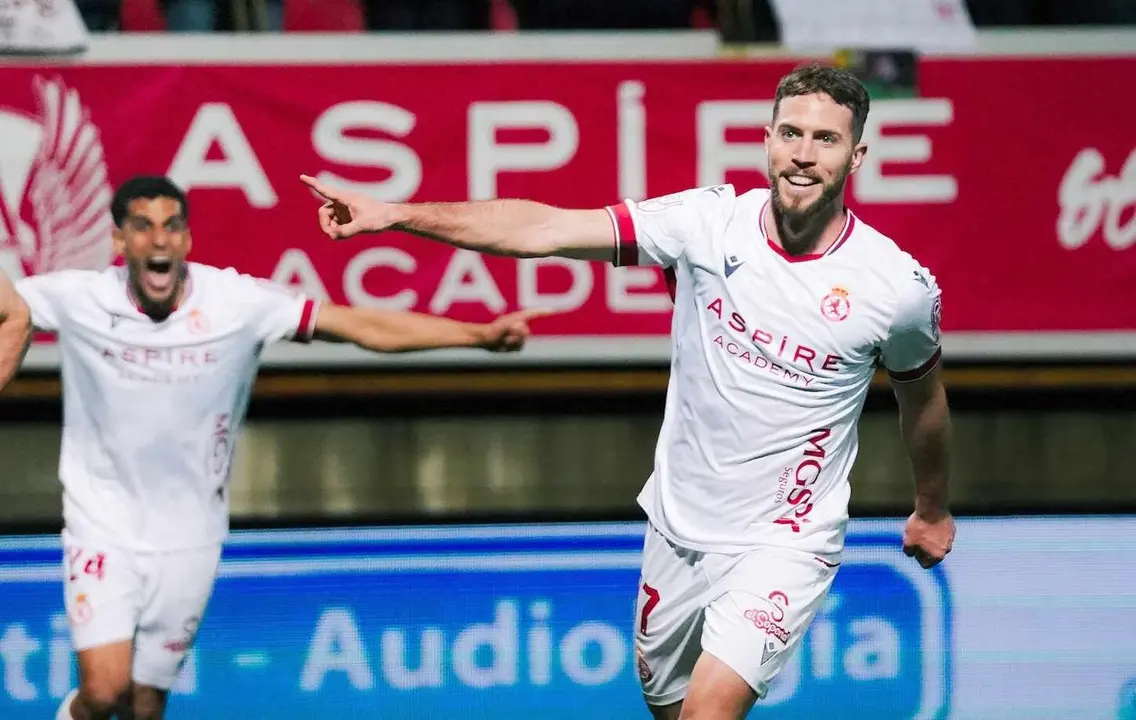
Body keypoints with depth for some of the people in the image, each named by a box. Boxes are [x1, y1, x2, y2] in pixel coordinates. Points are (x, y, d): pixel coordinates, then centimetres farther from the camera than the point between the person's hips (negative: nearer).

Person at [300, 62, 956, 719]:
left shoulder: (901, 287, -14)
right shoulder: (710, 222, -12)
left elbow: (923, 394, 7)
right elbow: (544, 229, -16)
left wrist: (932, 510, 22)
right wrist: (393, 215, -25)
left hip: (784, 542, -4)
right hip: (680, 526, 4)